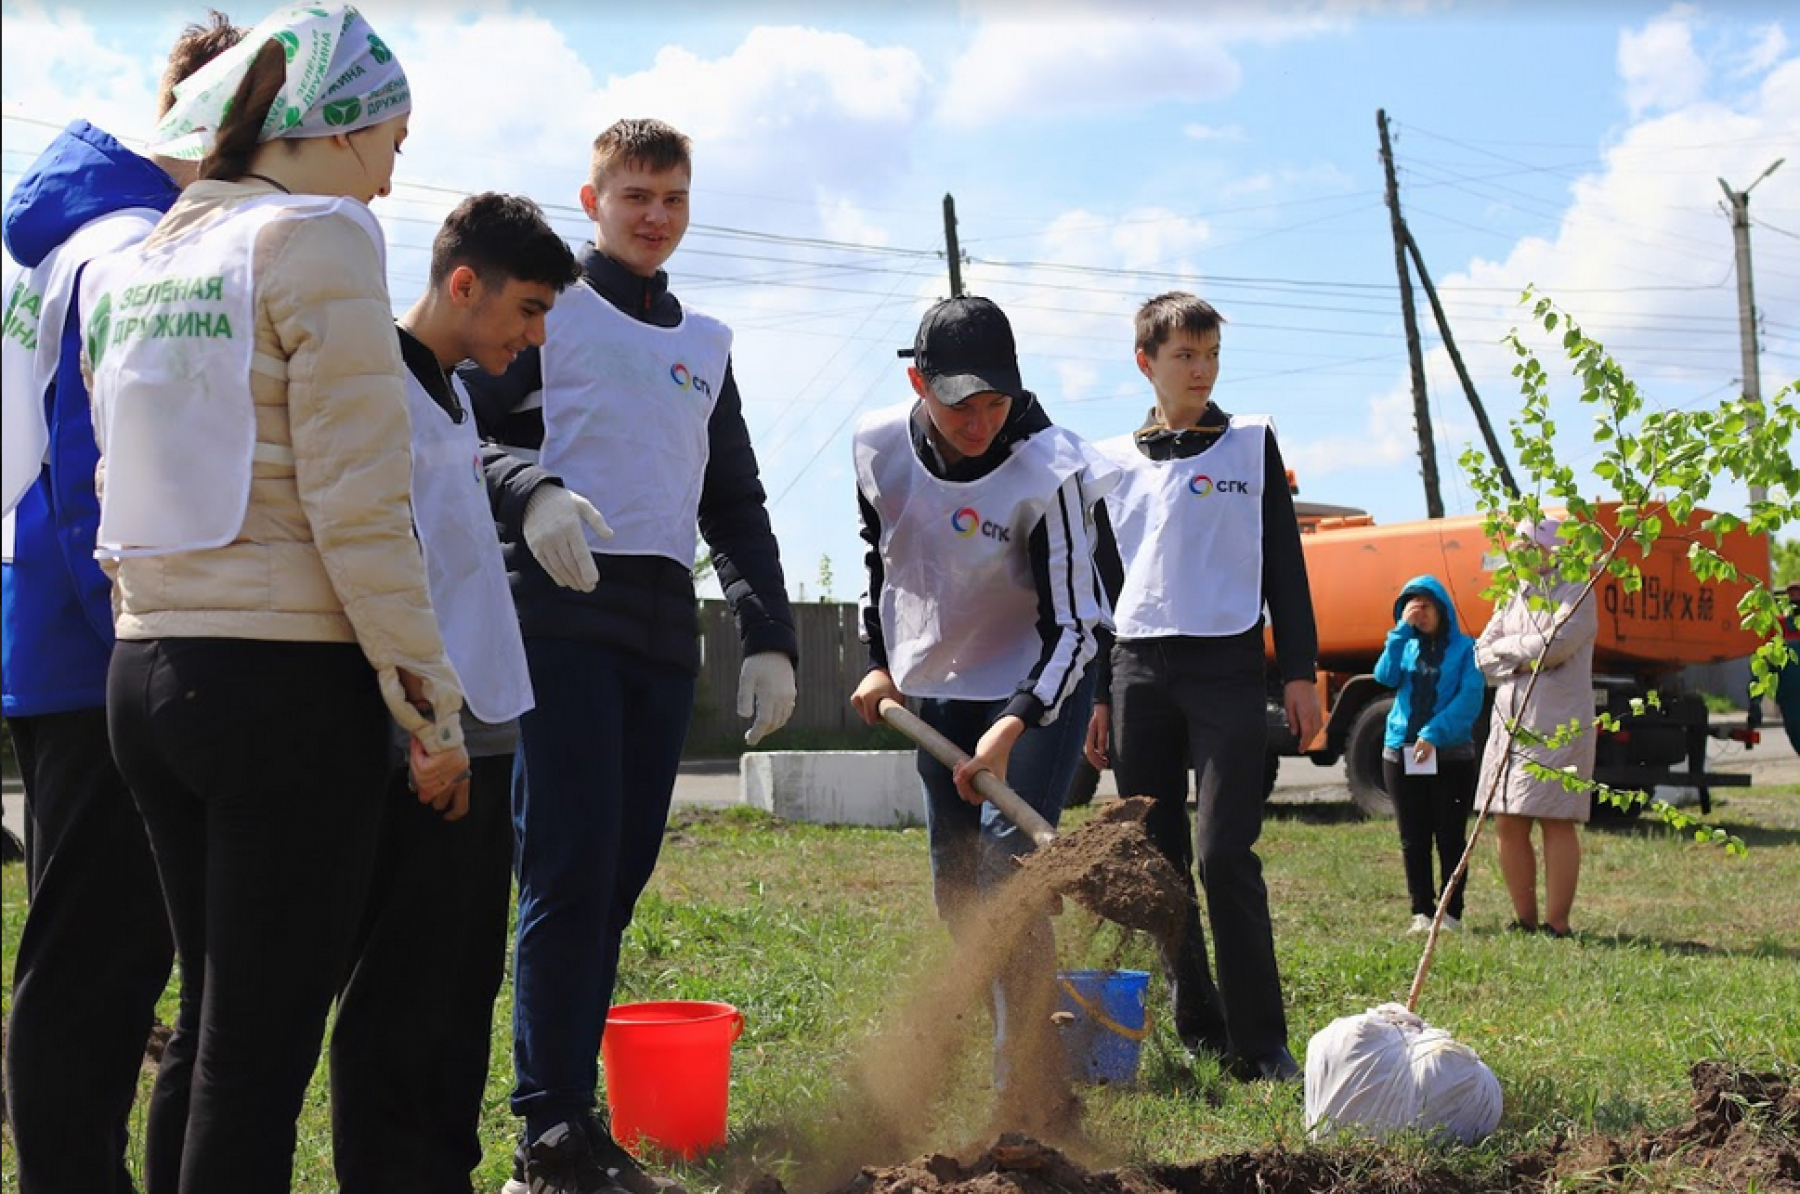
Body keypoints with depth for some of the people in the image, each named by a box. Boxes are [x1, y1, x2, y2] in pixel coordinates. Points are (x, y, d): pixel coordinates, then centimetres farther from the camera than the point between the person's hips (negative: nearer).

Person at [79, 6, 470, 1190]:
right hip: (288, 681, -8)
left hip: (148, 676, 8)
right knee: (263, 1048, -2)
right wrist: (431, 704, -9)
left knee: (212, 1024, 16)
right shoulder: (321, 238, -9)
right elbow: (359, 504, -14)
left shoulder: (133, 267, 14)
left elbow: (130, 478, 15)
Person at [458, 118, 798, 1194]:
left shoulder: (706, 344, 23)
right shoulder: (545, 307, 6)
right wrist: (530, 493, -24)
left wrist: (772, 638, 14)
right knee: (572, 866, -13)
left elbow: (737, 504, 24)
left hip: (664, 631, 6)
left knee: (620, 876, 3)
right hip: (562, 614, -6)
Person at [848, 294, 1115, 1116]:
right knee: (954, 891, 9)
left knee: (1006, 871, -18)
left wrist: (1016, 723, -35)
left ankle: (1031, 1095, -14)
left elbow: (1068, 625, -23)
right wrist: (880, 662, 7)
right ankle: (1012, 1050, 24)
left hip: (1040, 686, -6)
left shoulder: (1048, 472, -25)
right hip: (937, 688, 6)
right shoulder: (879, 447, -10)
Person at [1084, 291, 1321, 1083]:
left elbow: (1284, 566, 7)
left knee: (1225, 857, -12)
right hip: (1139, 673, 3)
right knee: (1156, 861, 3)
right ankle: (1199, 1030, 13)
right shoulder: (1115, 462, 12)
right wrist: (1095, 696, 10)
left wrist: (1299, 673, -1)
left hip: (1228, 669, -3)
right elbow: (1100, 586, 15)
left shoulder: (1252, 443, 9)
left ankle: (1261, 1044, -9)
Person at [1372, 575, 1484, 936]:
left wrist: (1434, 734, -17)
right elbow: (1386, 677, -5)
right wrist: (1401, 631, -9)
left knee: (1450, 837, 1)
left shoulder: (1464, 648, 1)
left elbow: (1470, 698, -9)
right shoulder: (1405, 646, 13)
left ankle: (1451, 912, 7)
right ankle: (1422, 913, 12)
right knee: (1413, 839, 6)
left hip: (1450, 754, -3)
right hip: (1401, 753, 4)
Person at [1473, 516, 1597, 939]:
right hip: (1509, 724, 7)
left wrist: (1509, 648, -3)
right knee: (1508, 825, 5)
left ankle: (1557, 924, -2)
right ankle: (1524, 918, 15)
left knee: (1555, 822, -5)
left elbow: (1555, 643, -18)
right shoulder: (1513, 600, 20)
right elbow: (1482, 653, 11)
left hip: (1557, 727, -7)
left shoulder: (1575, 596, -1)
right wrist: (1523, 659, -7)